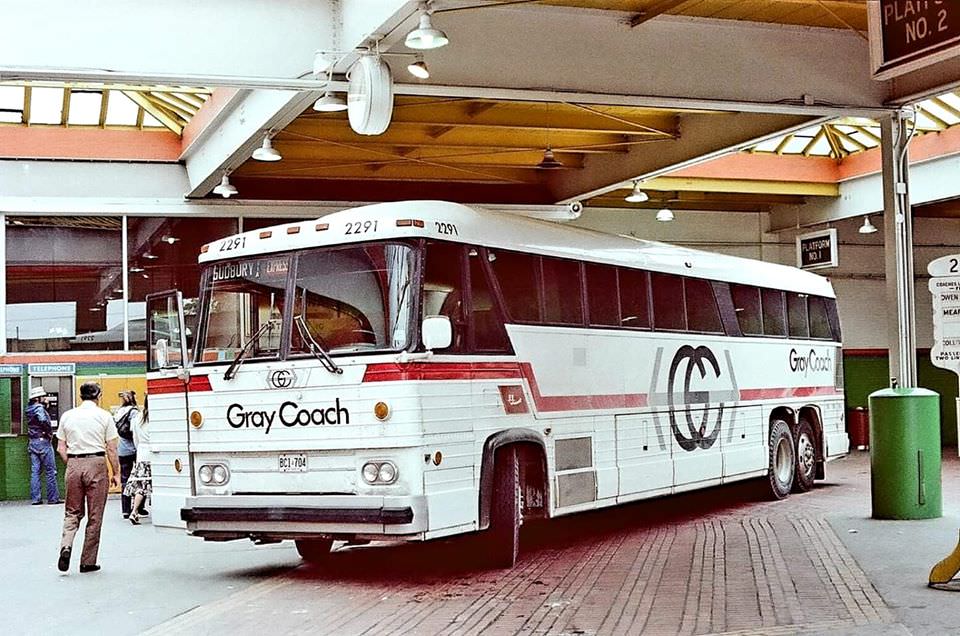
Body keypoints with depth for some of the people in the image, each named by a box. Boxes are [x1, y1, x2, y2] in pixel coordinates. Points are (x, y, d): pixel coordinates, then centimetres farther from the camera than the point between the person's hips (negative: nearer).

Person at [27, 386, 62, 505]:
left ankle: (35, 498, 6)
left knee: (35, 471, 7)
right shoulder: (39, 408, -13)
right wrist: (49, 432, -17)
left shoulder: (29, 409, 13)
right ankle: (53, 498, 0)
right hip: (43, 441, -8)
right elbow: (43, 420, -29)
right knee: (50, 471, -1)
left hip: (32, 442, 8)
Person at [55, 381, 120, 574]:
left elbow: (61, 448, 7)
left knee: (73, 512, 15)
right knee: (95, 516, 6)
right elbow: (111, 450, -3)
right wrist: (116, 473, 4)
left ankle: (66, 546, -10)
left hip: (74, 464, 3)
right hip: (96, 464, -3)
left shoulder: (67, 416, 7)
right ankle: (88, 561, 9)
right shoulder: (104, 416, -2)